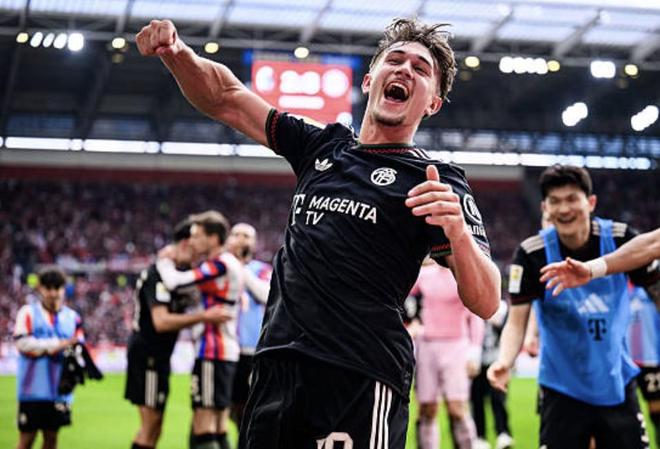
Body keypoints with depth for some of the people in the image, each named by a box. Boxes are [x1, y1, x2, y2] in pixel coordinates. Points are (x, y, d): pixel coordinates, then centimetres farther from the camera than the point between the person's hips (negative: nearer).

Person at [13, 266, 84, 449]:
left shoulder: (72, 317, 10)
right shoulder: (28, 313, 1)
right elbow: (23, 343, -12)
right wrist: (57, 345, -14)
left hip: (60, 390, 3)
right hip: (32, 390, -3)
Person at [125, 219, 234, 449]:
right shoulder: (159, 273, -19)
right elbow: (161, 321, -29)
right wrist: (203, 316, -33)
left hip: (157, 355, 10)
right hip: (148, 354, -10)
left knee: (153, 425, 16)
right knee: (151, 424, -6)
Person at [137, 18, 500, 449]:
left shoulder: (438, 180, 1)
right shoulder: (323, 145, 15)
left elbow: (485, 303, -7)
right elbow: (226, 98, 21)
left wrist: (458, 231, -26)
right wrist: (177, 53, 1)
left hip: (361, 382, -5)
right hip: (277, 366, 5)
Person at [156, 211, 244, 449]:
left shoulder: (220, 264, -14)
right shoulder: (232, 264, 16)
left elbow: (174, 281, -20)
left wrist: (164, 261, 0)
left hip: (212, 354, -10)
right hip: (227, 351, 10)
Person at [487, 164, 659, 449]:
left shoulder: (620, 239, -8)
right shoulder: (532, 254, -12)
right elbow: (517, 321, -12)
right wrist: (504, 362, -29)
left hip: (618, 385, 2)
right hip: (563, 390, -2)